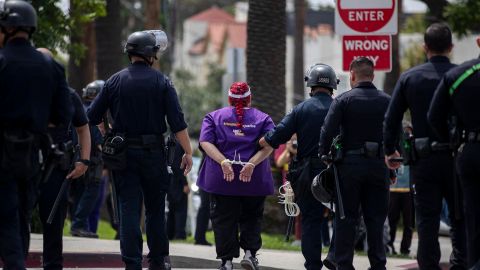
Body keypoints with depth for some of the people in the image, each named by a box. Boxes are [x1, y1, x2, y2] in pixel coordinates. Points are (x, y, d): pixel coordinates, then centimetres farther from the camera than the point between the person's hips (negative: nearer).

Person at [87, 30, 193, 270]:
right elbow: (177, 122, -9)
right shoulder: (161, 82, -4)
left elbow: (91, 118, 2)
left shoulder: (114, 81, 2)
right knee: (155, 207, 13)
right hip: (153, 152, -1)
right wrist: (188, 152, -3)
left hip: (122, 153, 1)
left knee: (128, 208, 1)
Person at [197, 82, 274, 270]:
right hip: (255, 180, 0)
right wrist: (252, 164, -16)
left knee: (224, 220, 3)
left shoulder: (214, 117, 11)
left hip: (220, 178, 0)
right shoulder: (263, 118, 9)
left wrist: (223, 161, -15)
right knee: (251, 217, 14)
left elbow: (206, 142, -5)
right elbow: (269, 145, -7)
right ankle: (249, 252, 0)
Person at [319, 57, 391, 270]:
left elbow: (328, 132, -12)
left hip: (350, 165, -2)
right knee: (375, 220, 7)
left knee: (346, 220, 3)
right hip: (378, 165, 2)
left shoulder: (343, 100, -4)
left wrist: (324, 159, -1)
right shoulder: (387, 102, 4)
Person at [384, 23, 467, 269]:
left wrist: (390, 151, 17)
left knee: (427, 220, 5)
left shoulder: (409, 78, 1)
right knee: (460, 219, 9)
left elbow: (392, 119, 5)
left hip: (423, 159, 1)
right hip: (456, 156, -1)